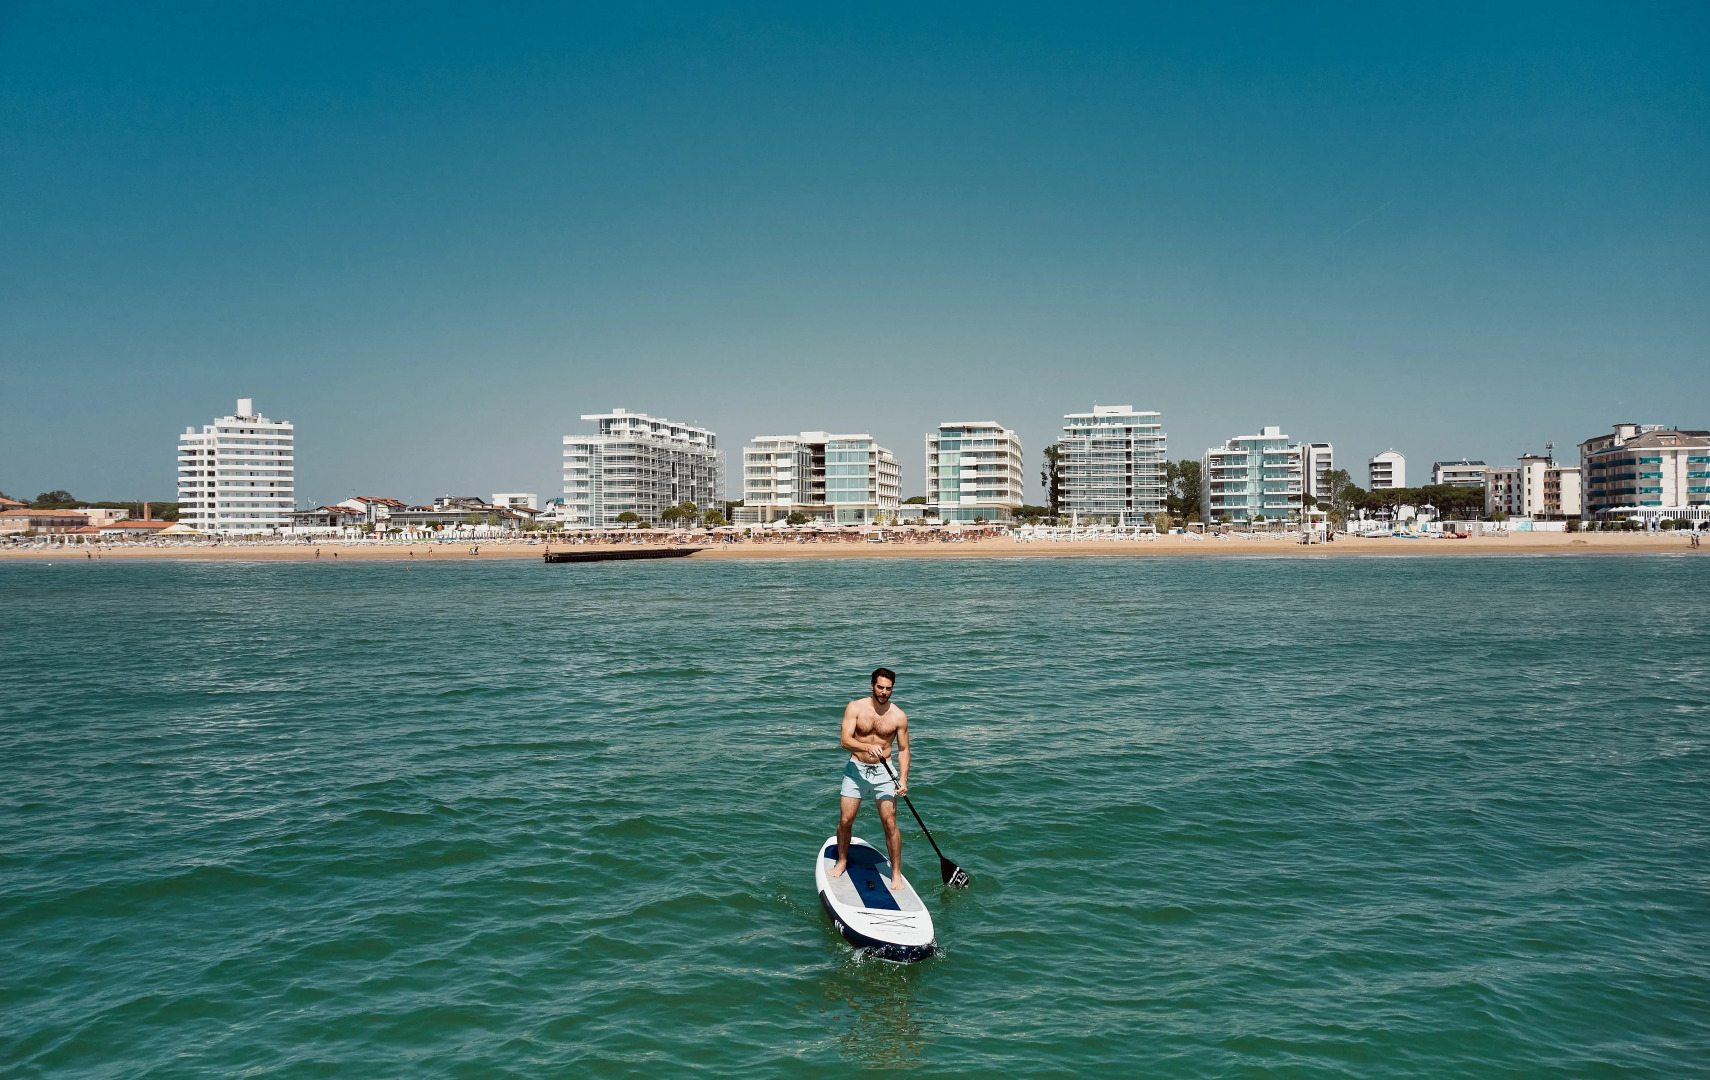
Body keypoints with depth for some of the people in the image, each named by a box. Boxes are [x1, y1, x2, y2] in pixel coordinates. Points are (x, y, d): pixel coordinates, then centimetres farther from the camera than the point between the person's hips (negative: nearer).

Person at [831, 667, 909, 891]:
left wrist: (903, 779, -9)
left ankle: (896, 873, 9)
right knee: (845, 820, 1)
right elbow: (845, 740, -14)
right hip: (856, 769, 0)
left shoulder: (899, 716, -3)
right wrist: (868, 747, -32)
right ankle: (842, 861, 27)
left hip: (883, 772, 0)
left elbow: (903, 749, 3)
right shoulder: (855, 708, -6)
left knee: (890, 824, -5)